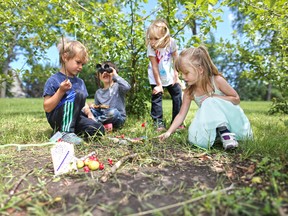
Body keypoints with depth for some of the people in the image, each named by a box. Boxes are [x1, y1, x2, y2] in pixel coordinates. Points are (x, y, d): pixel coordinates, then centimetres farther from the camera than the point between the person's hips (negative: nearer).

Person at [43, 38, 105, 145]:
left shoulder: (80, 82, 13)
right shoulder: (53, 80, -6)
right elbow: (47, 108, -10)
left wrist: (90, 115, 0)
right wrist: (61, 91, -19)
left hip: (75, 117, 5)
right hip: (57, 119, -5)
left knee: (99, 129, -18)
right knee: (77, 94, -28)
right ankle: (66, 132, -26)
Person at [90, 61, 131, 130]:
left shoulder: (117, 86, -4)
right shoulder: (98, 92, 14)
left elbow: (127, 87, -28)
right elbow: (97, 108, 20)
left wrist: (115, 75, -18)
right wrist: (93, 106, -4)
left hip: (118, 117, -5)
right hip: (103, 116, 5)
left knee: (113, 112, -37)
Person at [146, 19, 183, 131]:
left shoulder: (171, 42, -19)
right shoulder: (151, 47, -24)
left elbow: (175, 59, -8)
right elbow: (154, 66, -24)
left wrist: (176, 75, -8)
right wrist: (159, 84, -22)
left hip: (169, 75, 3)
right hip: (156, 77, -3)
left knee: (178, 95, 5)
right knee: (156, 96, -8)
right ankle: (158, 122, 4)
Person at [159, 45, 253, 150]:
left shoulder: (217, 80, -18)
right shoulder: (189, 92, -10)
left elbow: (236, 99, -10)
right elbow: (181, 114, -8)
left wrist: (214, 97, -23)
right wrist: (169, 131, -18)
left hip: (230, 118, -2)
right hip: (211, 124, 2)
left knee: (210, 103, -30)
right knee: (196, 139, -26)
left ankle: (225, 132, -17)